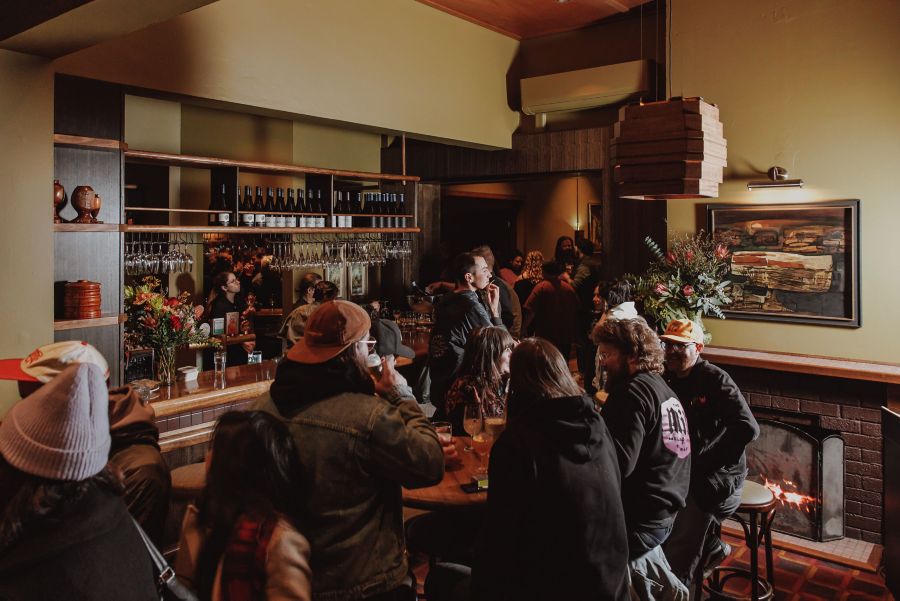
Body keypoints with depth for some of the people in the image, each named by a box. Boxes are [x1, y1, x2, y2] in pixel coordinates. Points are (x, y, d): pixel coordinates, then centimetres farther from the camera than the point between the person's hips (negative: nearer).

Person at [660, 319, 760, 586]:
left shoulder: (715, 379, -13)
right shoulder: (666, 379, 6)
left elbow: (748, 429, -22)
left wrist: (705, 463, -18)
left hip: (715, 478, -6)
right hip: (679, 472, 6)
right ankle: (712, 548, 21)